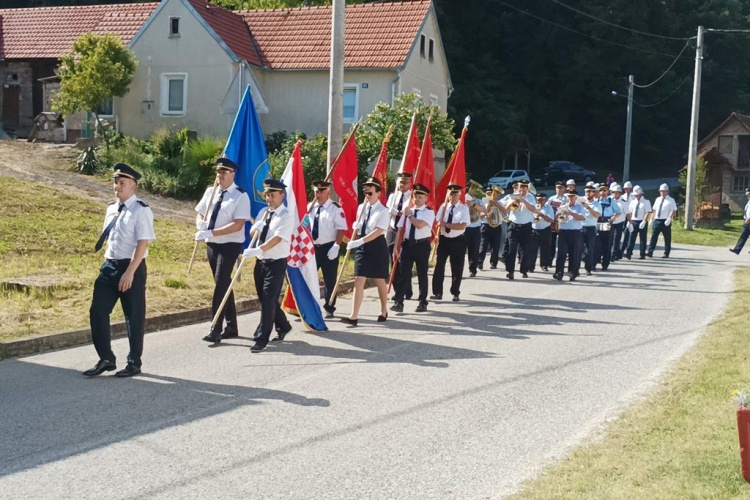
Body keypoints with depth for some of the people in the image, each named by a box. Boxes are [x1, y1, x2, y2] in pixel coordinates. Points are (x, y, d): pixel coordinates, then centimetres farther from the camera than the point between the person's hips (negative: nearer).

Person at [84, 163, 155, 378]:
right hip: (109, 266, 7)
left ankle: (134, 363, 20)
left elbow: (143, 243, -18)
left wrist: (130, 272, -22)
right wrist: (107, 264, 15)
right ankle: (106, 359, 18)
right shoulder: (111, 209, 11)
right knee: (97, 312, 4)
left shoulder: (141, 211, -12)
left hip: (132, 268, -7)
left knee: (134, 316, 5)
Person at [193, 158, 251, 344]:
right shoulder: (210, 192, 8)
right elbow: (199, 214, 15)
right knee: (223, 285, 14)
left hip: (230, 245, -7)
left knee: (221, 284, -12)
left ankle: (216, 330, -8)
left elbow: (238, 225, -21)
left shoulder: (241, 196, -12)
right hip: (212, 244, 7)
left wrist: (211, 232, -27)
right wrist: (201, 224, -10)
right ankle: (231, 327, 25)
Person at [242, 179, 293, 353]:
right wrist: (255, 230, -10)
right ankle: (283, 326, 37)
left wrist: (258, 250, -37)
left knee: (268, 300, -9)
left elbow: (277, 238, -25)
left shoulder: (286, 216, -13)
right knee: (267, 299, 16)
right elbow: (252, 232, 14)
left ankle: (261, 339, -5)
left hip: (276, 263, -7)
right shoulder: (263, 212, 9)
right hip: (261, 261, 7)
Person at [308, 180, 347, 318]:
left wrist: (336, 246, -20)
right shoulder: (310, 207, 8)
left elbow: (341, 229, -12)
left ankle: (329, 308, 18)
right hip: (312, 247, 5)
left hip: (329, 248, -5)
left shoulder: (335, 208, -9)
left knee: (329, 280, 6)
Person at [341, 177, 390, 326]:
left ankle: (383, 312, 31)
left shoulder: (383, 211, -10)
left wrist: (359, 241, -27)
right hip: (362, 247, 4)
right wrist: (352, 243, -1)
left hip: (377, 247, -4)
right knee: (359, 280, -4)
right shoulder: (361, 208, 8)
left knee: (379, 280, 11)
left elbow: (378, 231, -20)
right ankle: (354, 316, -7)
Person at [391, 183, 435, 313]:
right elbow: (401, 229, 8)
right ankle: (399, 303, 0)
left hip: (422, 245, -3)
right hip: (407, 244, 3)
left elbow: (420, 225, -22)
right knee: (403, 273, 0)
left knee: (422, 274, 8)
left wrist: (410, 215, -8)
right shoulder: (408, 210, 9)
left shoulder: (429, 212, -5)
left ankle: (422, 303, 19)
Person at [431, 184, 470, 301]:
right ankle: (437, 293, 9)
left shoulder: (464, 208, -7)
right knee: (439, 266, 1)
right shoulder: (443, 207, 3)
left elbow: (462, 226, -18)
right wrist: (436, 236, -12)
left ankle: (455, 293, 20)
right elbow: (438, 223, 1)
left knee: (457, 269, 7)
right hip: (444, 239, 2)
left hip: (458, 241, -2)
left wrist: (446, 224, -18)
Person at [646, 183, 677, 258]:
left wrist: (669, 219, -22)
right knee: (653, 237, -4)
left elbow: (673, 211, -9)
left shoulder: (671, 200, -1)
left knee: (667, 238, 5)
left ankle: (666, 253, 12)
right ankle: (650, 252, -9)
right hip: (656, 220, 4)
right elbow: (654, 210, 17)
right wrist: (652, 220, 9)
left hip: (665, 221, -4)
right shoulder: (657, 199, 15)